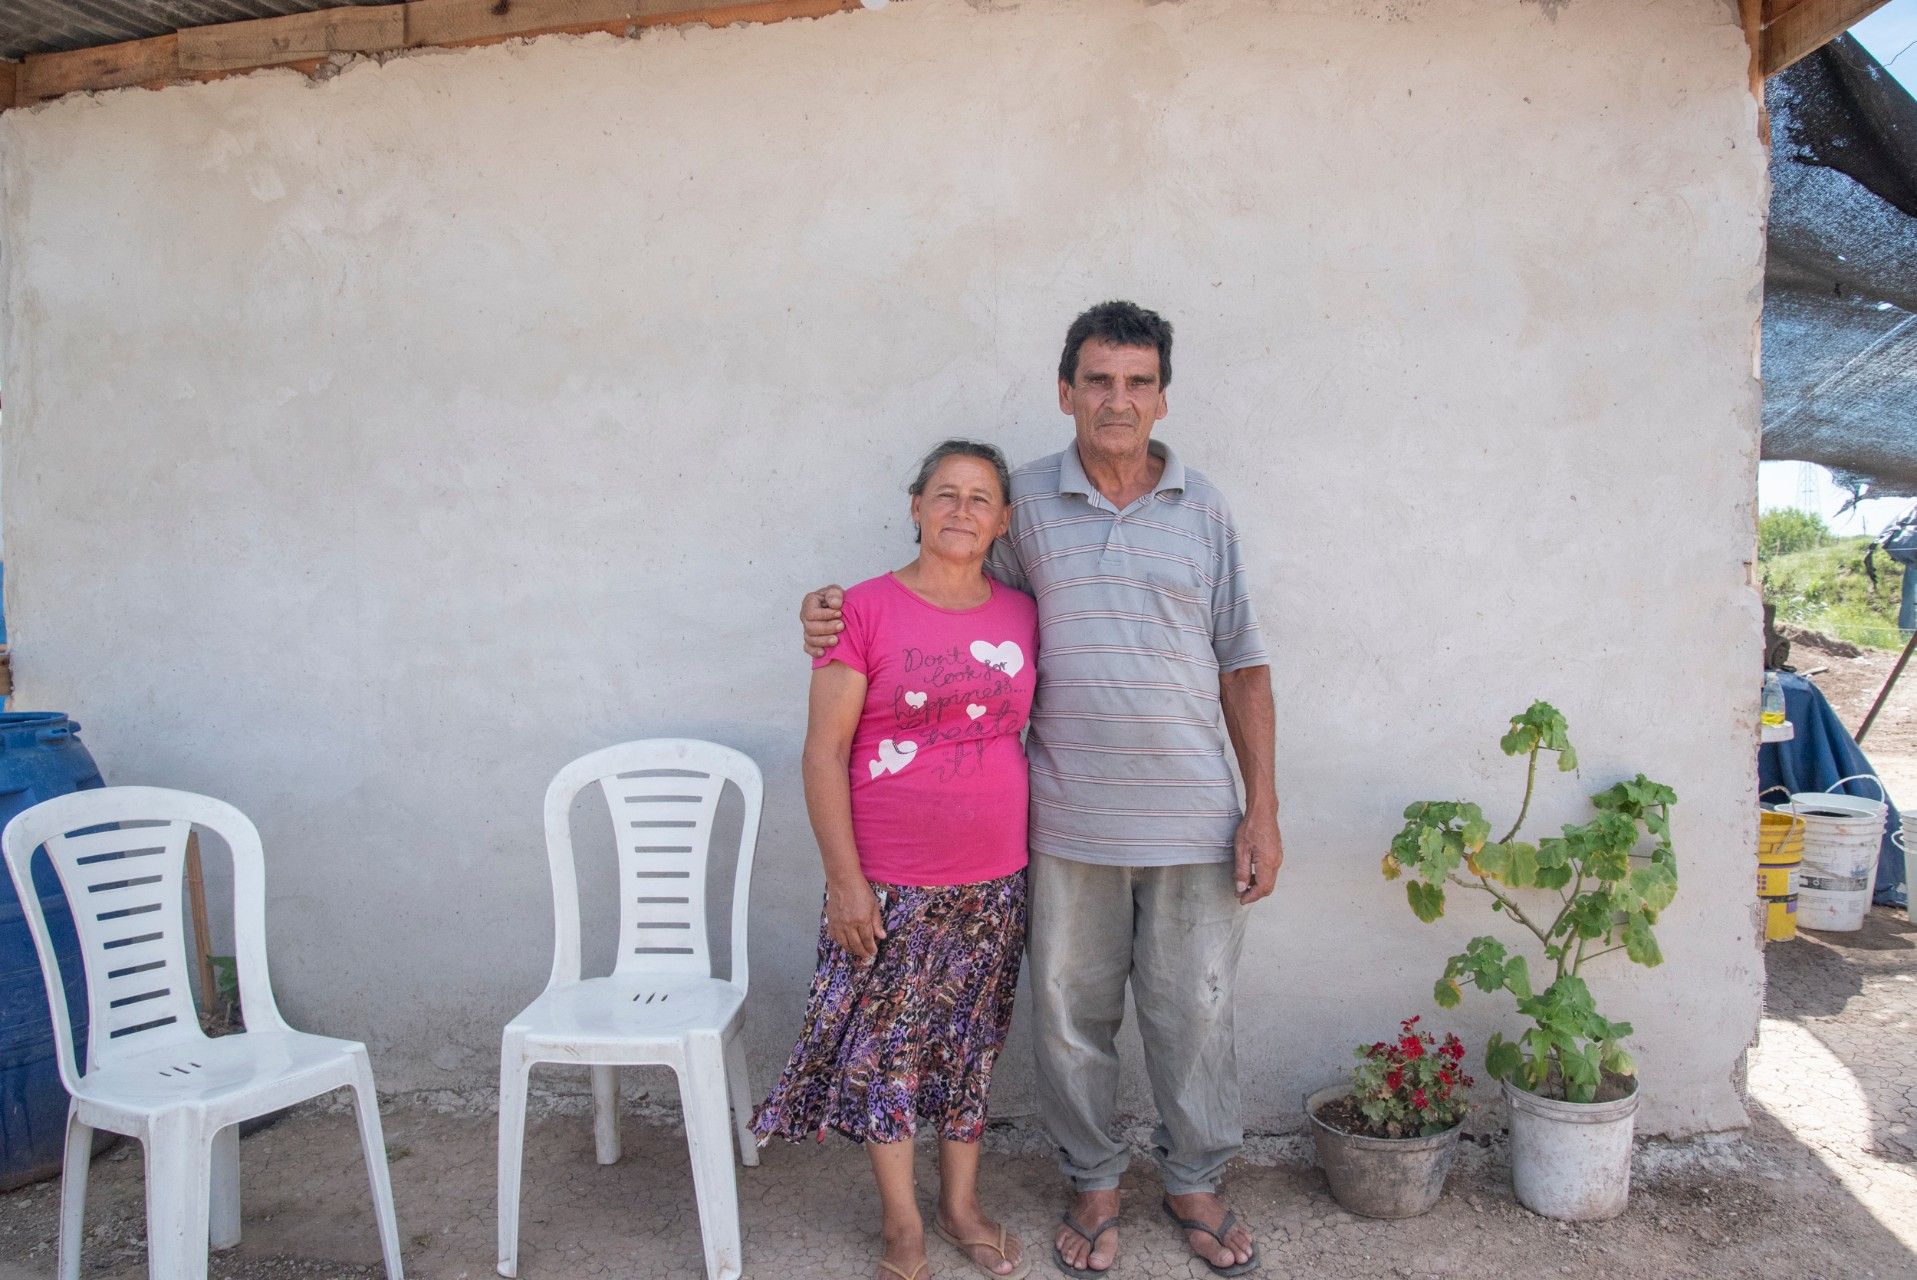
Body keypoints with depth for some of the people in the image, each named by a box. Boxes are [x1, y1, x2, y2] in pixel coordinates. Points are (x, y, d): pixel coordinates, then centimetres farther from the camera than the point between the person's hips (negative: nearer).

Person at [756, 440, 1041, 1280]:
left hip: (993, 882, 4)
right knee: (884, 1045, 8)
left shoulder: (1022, 617, 4)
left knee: (967, 1044, 16)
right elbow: (824, 751, -9)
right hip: (888, 885, -3)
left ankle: (961, 1206, 35)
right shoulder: (867, 610, -9)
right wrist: (844, 878, -12)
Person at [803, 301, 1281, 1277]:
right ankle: (1094, 1181, 35)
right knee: (1072, 1012, 12)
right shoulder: (1026, 502, 0)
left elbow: (1242, 665, 5)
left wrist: (1262, 810, 1)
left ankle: (1194, 1182, 35)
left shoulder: (1202, 509, 3)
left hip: (1193, 819, 1)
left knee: (1195, 1012, 11)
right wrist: (838, 611, -6)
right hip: (1069, 820, 0)